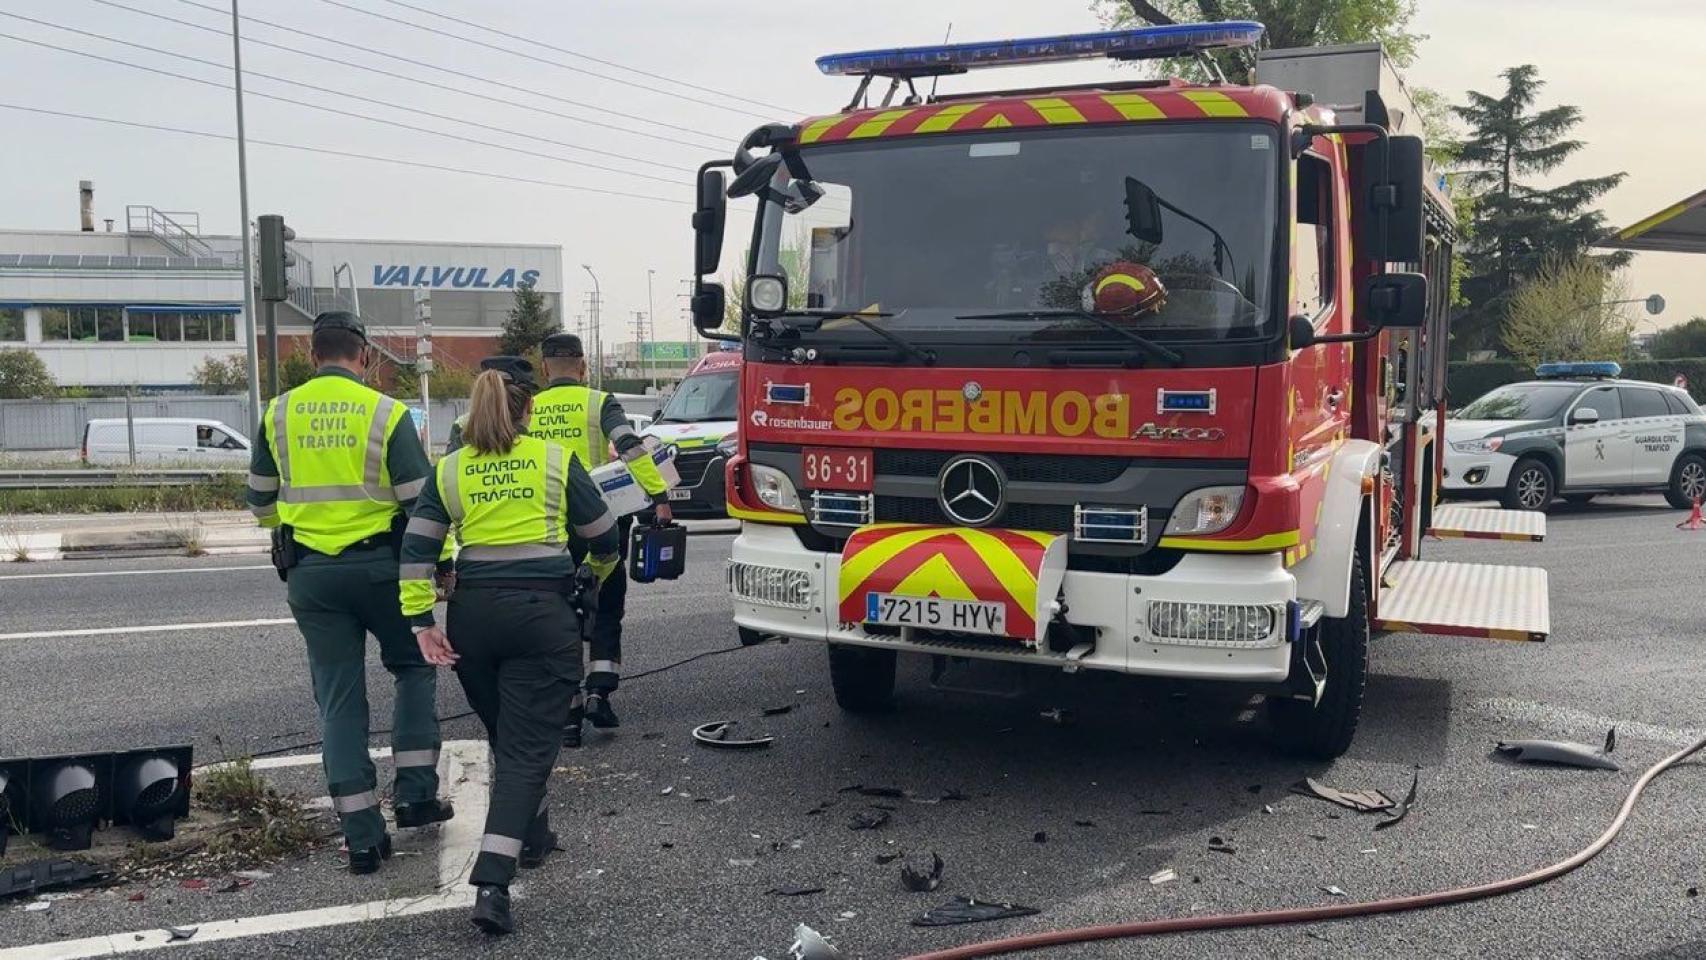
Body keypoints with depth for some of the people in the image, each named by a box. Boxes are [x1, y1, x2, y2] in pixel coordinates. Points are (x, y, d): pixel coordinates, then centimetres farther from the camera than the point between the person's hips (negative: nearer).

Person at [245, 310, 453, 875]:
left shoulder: (279, 413, 4)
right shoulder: (386, 413, -7)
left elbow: (260, 500, 14)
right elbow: (421, 501, -8)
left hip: (309, 572, 3)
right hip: (378, 564, -3)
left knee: (338, 699, 8)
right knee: (414, 668, 20)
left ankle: (362, 838, 8)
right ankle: (416, 793, 13)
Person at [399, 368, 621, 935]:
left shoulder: (448, 470, 9)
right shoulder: (555, 461, 4)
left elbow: (417, 550, 0)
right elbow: (604, 538, 9)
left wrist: (422, 621, 0)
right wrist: (594, 575, 29)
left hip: (473, 613, 3)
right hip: (544, 613, -3)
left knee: (504, 735, 23)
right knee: (528, 748, -4)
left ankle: (531, 837, 38)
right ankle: (492, 882, -15)